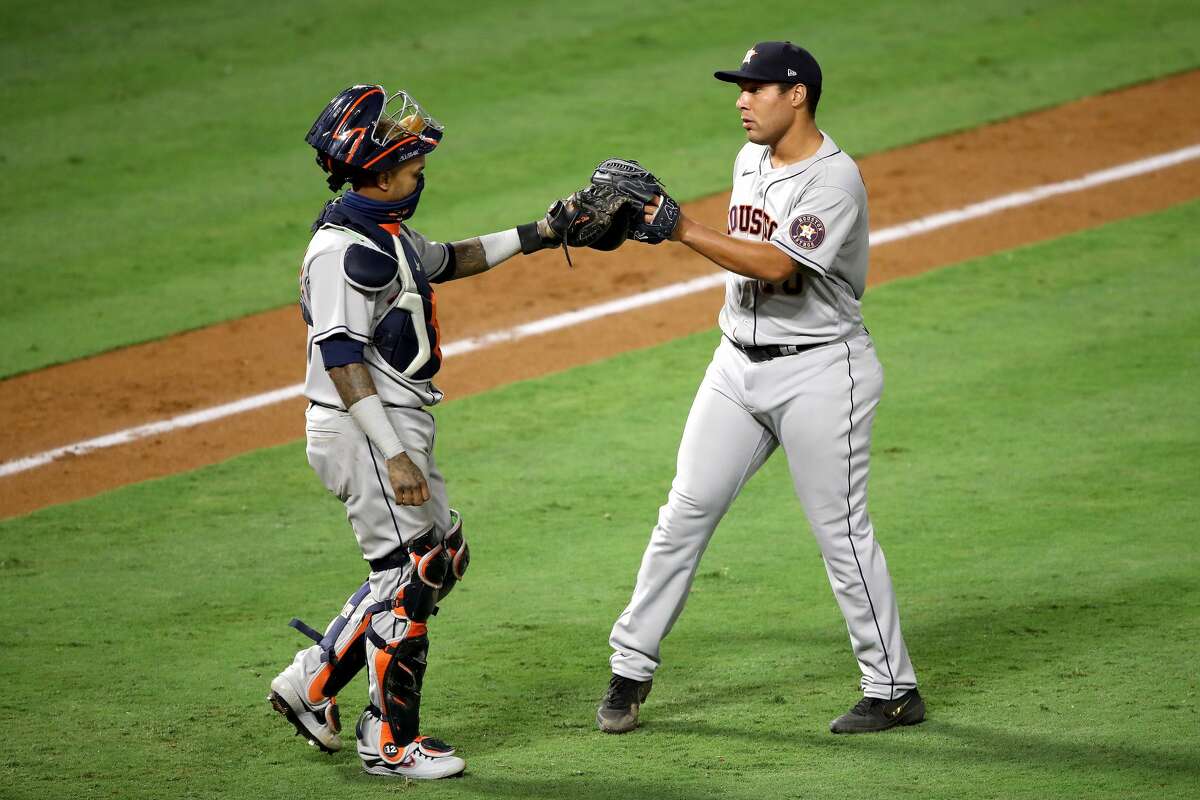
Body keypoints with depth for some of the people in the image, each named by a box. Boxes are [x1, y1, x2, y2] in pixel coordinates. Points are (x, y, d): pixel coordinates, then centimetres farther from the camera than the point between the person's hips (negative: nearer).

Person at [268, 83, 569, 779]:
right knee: (410, 574, -4)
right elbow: (342, 359, -26)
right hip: (365, 432, -10)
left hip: (400, 425, 10)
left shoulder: (385, 230, 11)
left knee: (444, 558, 17)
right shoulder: (344, 249, -21)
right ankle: (390, 741, 6)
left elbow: (445, 262, 29)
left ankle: (313, 682, 22)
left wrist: (533, 237, 20)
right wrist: (394, 457, -29)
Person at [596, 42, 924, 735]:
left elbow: (775, 265, -29)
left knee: (842, 532, -3)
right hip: (738, 365, 8)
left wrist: (684, 229, -30)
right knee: (685, 514, 5)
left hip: (819, 372, -8)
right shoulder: (751, 160, 9)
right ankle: (632, 668, 12)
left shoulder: (834, 181, -18)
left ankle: (895, 690, 7)